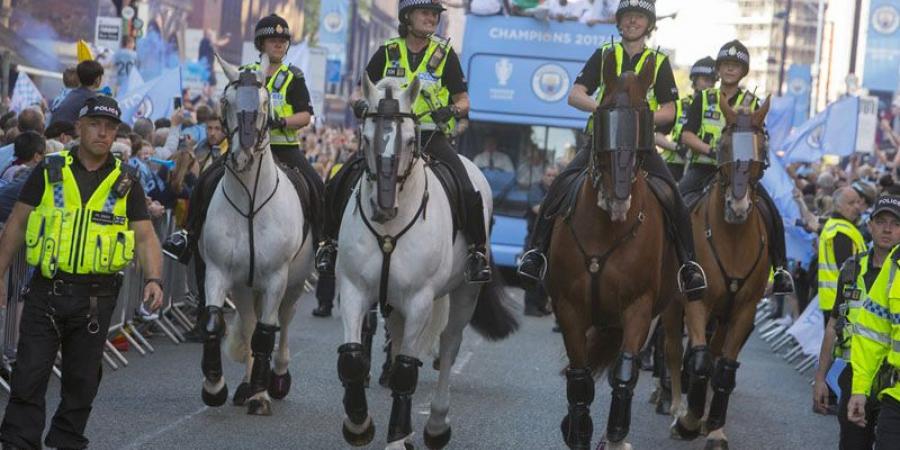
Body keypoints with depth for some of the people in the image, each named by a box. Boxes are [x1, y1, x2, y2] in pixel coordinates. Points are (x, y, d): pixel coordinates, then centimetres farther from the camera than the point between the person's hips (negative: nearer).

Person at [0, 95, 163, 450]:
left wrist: (153, 279, -12)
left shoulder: (125, 182, 6)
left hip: (96, 297, 1)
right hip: (46, 291, -1)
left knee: (82, 380, 9)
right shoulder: (49, 171, 4)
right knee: (29, 374, -4)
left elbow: (145, 236, 4)